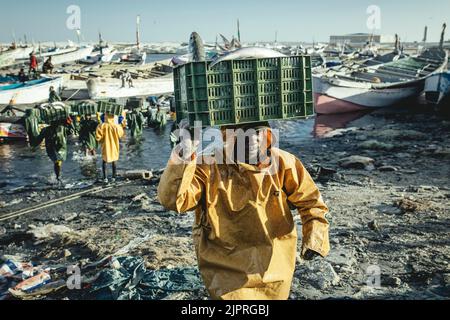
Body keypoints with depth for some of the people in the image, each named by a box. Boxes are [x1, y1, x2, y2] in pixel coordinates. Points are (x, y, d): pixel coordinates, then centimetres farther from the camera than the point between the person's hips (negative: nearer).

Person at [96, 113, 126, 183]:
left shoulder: (101, 126, -18)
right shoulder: (117, 127, -15)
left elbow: (98, 137, -16)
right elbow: (121, 135, 3)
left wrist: (101, 141, 5)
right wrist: (122, 126, 13)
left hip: (105, 147, -1)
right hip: (114, 147, 1)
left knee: (104, 162, 17)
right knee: (114, 162, 18)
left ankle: (105, 178, 14)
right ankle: (114, 177, 22)